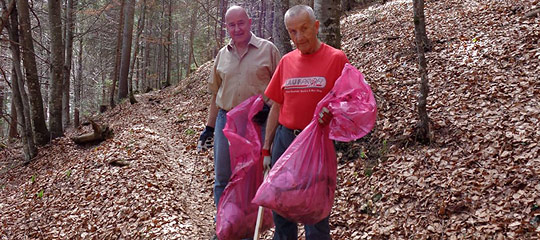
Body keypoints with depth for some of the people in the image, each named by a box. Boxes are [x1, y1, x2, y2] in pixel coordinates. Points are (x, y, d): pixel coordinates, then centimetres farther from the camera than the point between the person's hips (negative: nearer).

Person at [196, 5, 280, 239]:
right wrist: (209, 127, 15)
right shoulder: (222, 55, 11)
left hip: (257, 122, -4)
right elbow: (216, 94, 16)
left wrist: (269, 106, -18)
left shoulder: (267, 49, -1)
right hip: (226, 121, 4)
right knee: (222, 180, 8)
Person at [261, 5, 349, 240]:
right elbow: (276, 107, 12)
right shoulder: (286, 61, 9)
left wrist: (331, 110, -25)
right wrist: (266, 149, 11)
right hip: (284, 139, 4)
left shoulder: (336, 58, -5)